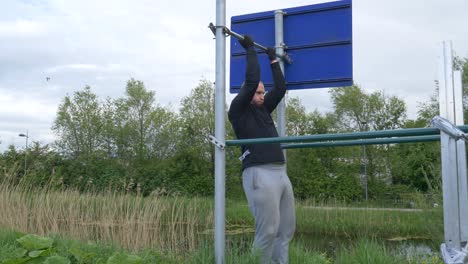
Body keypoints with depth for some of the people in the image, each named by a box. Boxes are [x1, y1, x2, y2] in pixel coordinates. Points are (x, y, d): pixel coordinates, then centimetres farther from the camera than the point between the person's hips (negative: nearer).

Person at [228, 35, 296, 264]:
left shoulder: (262, 109, 23)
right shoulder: (238, 110, 2)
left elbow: (280, 89, 24)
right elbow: (251, 80, -7)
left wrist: (273, 60, 31)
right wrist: (250, 50, 4)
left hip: (281, 173, 9)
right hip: (259, 174, -9)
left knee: (286, 230, 9)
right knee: (267, 231, -10)